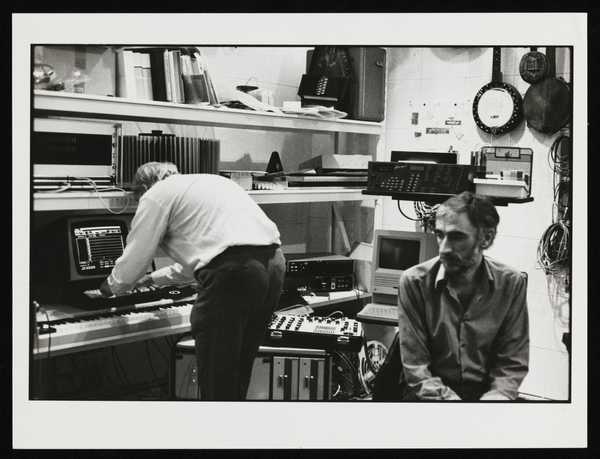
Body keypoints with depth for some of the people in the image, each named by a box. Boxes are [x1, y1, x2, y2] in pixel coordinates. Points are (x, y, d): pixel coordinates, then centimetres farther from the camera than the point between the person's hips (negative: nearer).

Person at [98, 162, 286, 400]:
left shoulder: (156, 195, 8)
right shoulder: (209, 181, 32)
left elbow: (132, 263, 10)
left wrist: (111, 286, 32)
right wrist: (154, 279, 51)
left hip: (232, 273, -8)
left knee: (216, 385, 2)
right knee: (237, 378, 20)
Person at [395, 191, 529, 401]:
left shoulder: (511, 283, -4)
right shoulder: (414, 281, -8)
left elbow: (512, 365, -1)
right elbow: (415, 368, -8)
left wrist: (494, 397, -20)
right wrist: (450, 399, -22)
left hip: (487, 392, 1)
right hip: (430, 392, -1)